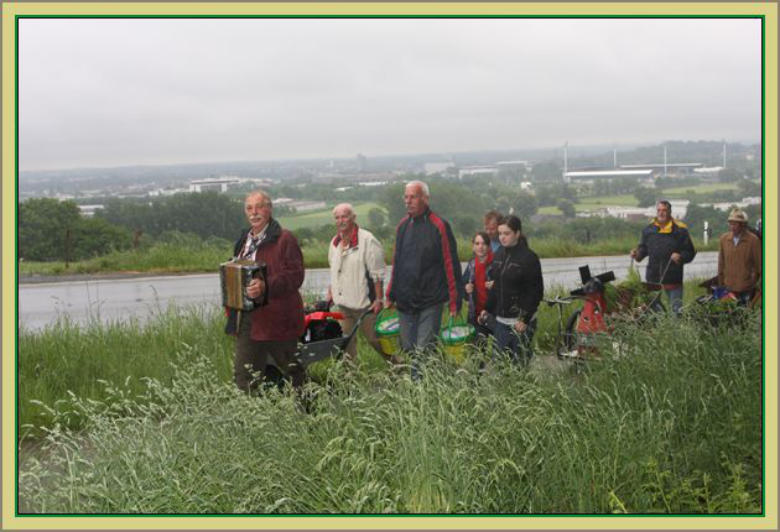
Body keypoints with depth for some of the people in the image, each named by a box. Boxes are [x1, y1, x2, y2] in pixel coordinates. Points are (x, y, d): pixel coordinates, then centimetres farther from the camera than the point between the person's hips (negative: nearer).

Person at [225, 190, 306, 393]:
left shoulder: (284, 239, -8)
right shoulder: (244, 241, 17)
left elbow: (296, 276, -17)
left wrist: (266, 287, -30)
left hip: (276, 318, -7)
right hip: (246, 318, 7)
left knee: (291, 370, 5)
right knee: (242, 375, 5)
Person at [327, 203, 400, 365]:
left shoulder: (367, 240, -12)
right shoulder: (335, 242, 11)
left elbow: (378, 274, -13)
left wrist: (379, 299, -15)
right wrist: (331, 290, 19)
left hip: (364, 302, -7)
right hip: (343, 302, 7)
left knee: (374, 338, -1)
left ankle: (397, 365, 16)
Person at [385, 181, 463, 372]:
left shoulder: (439, 226, -8)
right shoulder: (402, 225, 12)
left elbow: (451, 265, -7)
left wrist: (454, 301, -9)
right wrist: (390, 295, 19)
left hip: (430, 302, -6)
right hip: (405, 302, 6)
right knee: (408, 349, 10)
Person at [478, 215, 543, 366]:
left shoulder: (529, 258, -10)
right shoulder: (499, 255, 9)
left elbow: (535, 291, -11)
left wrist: (525, 319, -15)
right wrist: (487, 309, 11)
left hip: (521, 321, -6)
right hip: (500, 319, 6)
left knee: (520, 362, -2)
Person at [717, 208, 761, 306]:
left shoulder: (753, 240, -8)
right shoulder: (724, 238, 3)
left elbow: (759, 263, -2)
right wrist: (721, 284, 12)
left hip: (747, 288, -3)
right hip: (729, 286, 3)